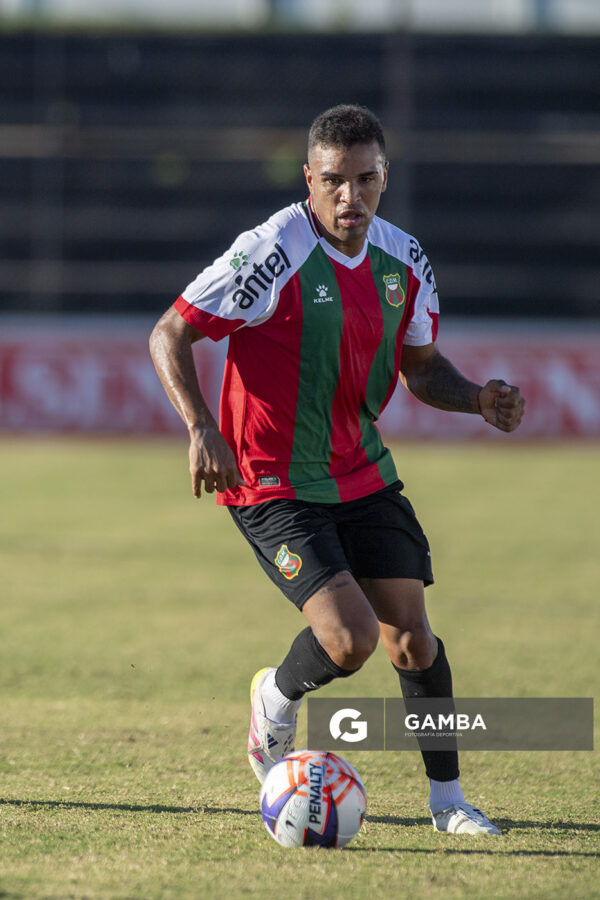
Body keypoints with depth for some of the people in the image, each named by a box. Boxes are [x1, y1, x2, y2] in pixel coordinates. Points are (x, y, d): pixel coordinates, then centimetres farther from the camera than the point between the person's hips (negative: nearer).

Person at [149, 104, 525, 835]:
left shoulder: (403, 261, 1)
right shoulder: (273, 254, -19)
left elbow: (422, 369, 14)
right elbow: (169, 336, -13)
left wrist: (479, 398, -7)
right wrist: (202, 428, -27)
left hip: (361, 473, 6)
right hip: (273, 486, -6)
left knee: (410, 634, 1)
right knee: (349, 639, -18)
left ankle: (447, 799, 16)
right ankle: (277, 699, 16)